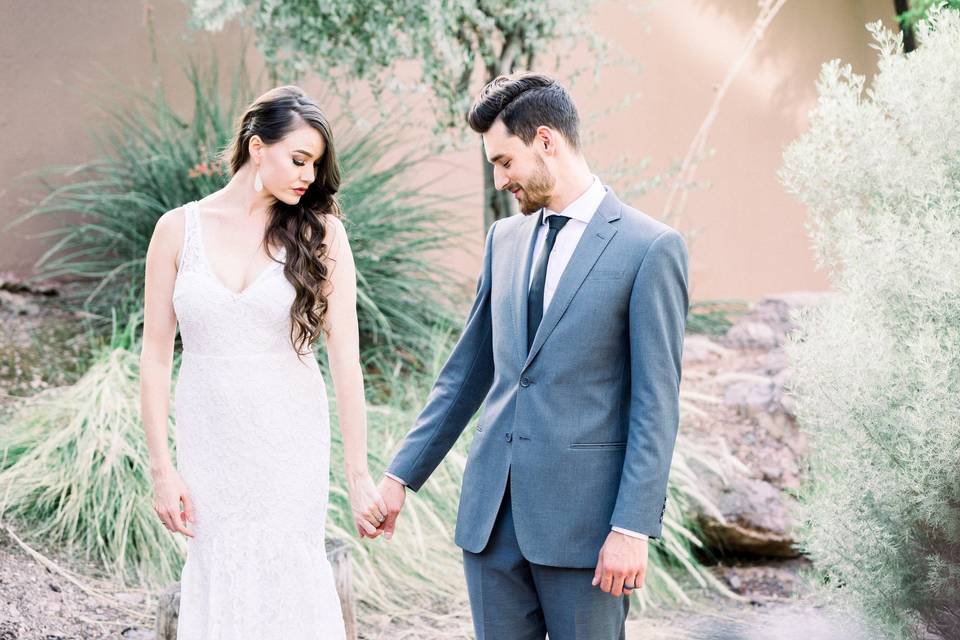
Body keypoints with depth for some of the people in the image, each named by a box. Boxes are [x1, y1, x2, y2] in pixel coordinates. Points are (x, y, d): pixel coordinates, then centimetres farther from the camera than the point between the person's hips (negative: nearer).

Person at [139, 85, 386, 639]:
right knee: (217, 582, 6)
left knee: (287, 579, -1)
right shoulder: (179, 229, 0)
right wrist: (162, 468, -2)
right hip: (209, 442, 1)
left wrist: (359, 475, -11)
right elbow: (156, 353, 2)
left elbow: (345, 357, -8)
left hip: (290, 444, -1)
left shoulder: (321, 233, -3)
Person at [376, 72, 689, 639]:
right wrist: (402, 475, 14)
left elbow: (657, 403, -10)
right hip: (493, 510, 6)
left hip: (584, 519, -6)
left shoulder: (652, 248, -7)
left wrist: (632, 527, -15)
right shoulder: (505, 239, 13)